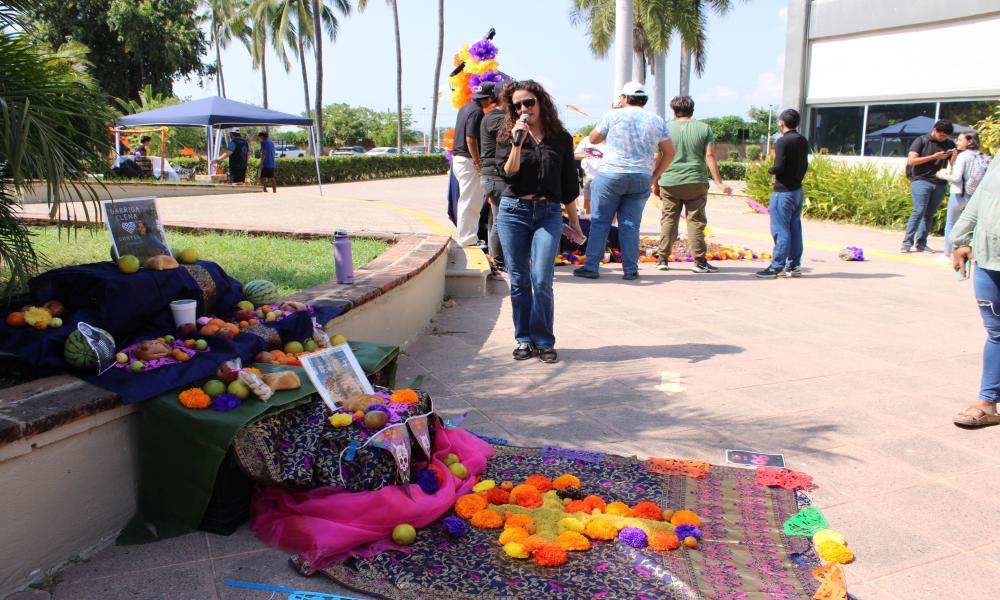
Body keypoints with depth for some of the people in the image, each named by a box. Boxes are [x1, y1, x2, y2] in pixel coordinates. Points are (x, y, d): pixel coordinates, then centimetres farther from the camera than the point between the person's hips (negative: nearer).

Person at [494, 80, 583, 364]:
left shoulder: (561, 138, 9)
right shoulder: (507, 136, 7)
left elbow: (569, 184, 13)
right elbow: (508, 173, -8)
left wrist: (575, 222, 14)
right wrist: (518, 142, -17)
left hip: (549, 214, -1)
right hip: (513, 211, 1)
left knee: (541, 281, -10)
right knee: (519, 281, 5)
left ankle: (543, 341, 6)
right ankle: (524, 340, 17)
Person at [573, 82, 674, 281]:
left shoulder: (613, 115, -1)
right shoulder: (657, 121, 9)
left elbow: (594, 138, 12)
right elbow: (669, 153, 10)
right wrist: (653, 176, 13)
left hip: (611, 175, -3)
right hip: (641, 180, 3)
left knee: (600, 221, 4)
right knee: (630, 225, 7)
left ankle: (591, 267, 3)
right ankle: (630, 270, 7)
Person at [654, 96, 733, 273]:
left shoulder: (666, 129, 2)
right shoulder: (704, 129, 3)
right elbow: (710, 156, -3)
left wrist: (655, 183, 8)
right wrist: (719, 182, -2)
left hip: (669, 183, 0)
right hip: (696, 183, 0)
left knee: (668, 220, 7)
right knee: (696, 221, 3)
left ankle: (663, 259, 7)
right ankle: (700, 261, 3)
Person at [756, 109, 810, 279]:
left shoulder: (783, 141, -15)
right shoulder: (803, 142, 10)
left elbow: (778, 167, -21)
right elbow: (804, 166, 16)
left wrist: (770, 171, -1)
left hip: (783, 192, -8)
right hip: (798, 191, 8)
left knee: (780, 230, -4)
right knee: (795, 229, 12)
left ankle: (777, 266, 0)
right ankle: (794, 266, 17)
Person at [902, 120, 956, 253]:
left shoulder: (949, 144, 14)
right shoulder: (921, 141, 1)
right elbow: (911, 161, -8)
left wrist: (954, 155, -6)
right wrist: (934, 157, -12)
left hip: (940, 184, 5)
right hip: (921, 181, -5)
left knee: (929, 214, 5)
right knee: (919, 211, -13)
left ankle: (921, 243, 9)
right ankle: (907, 243, -10)